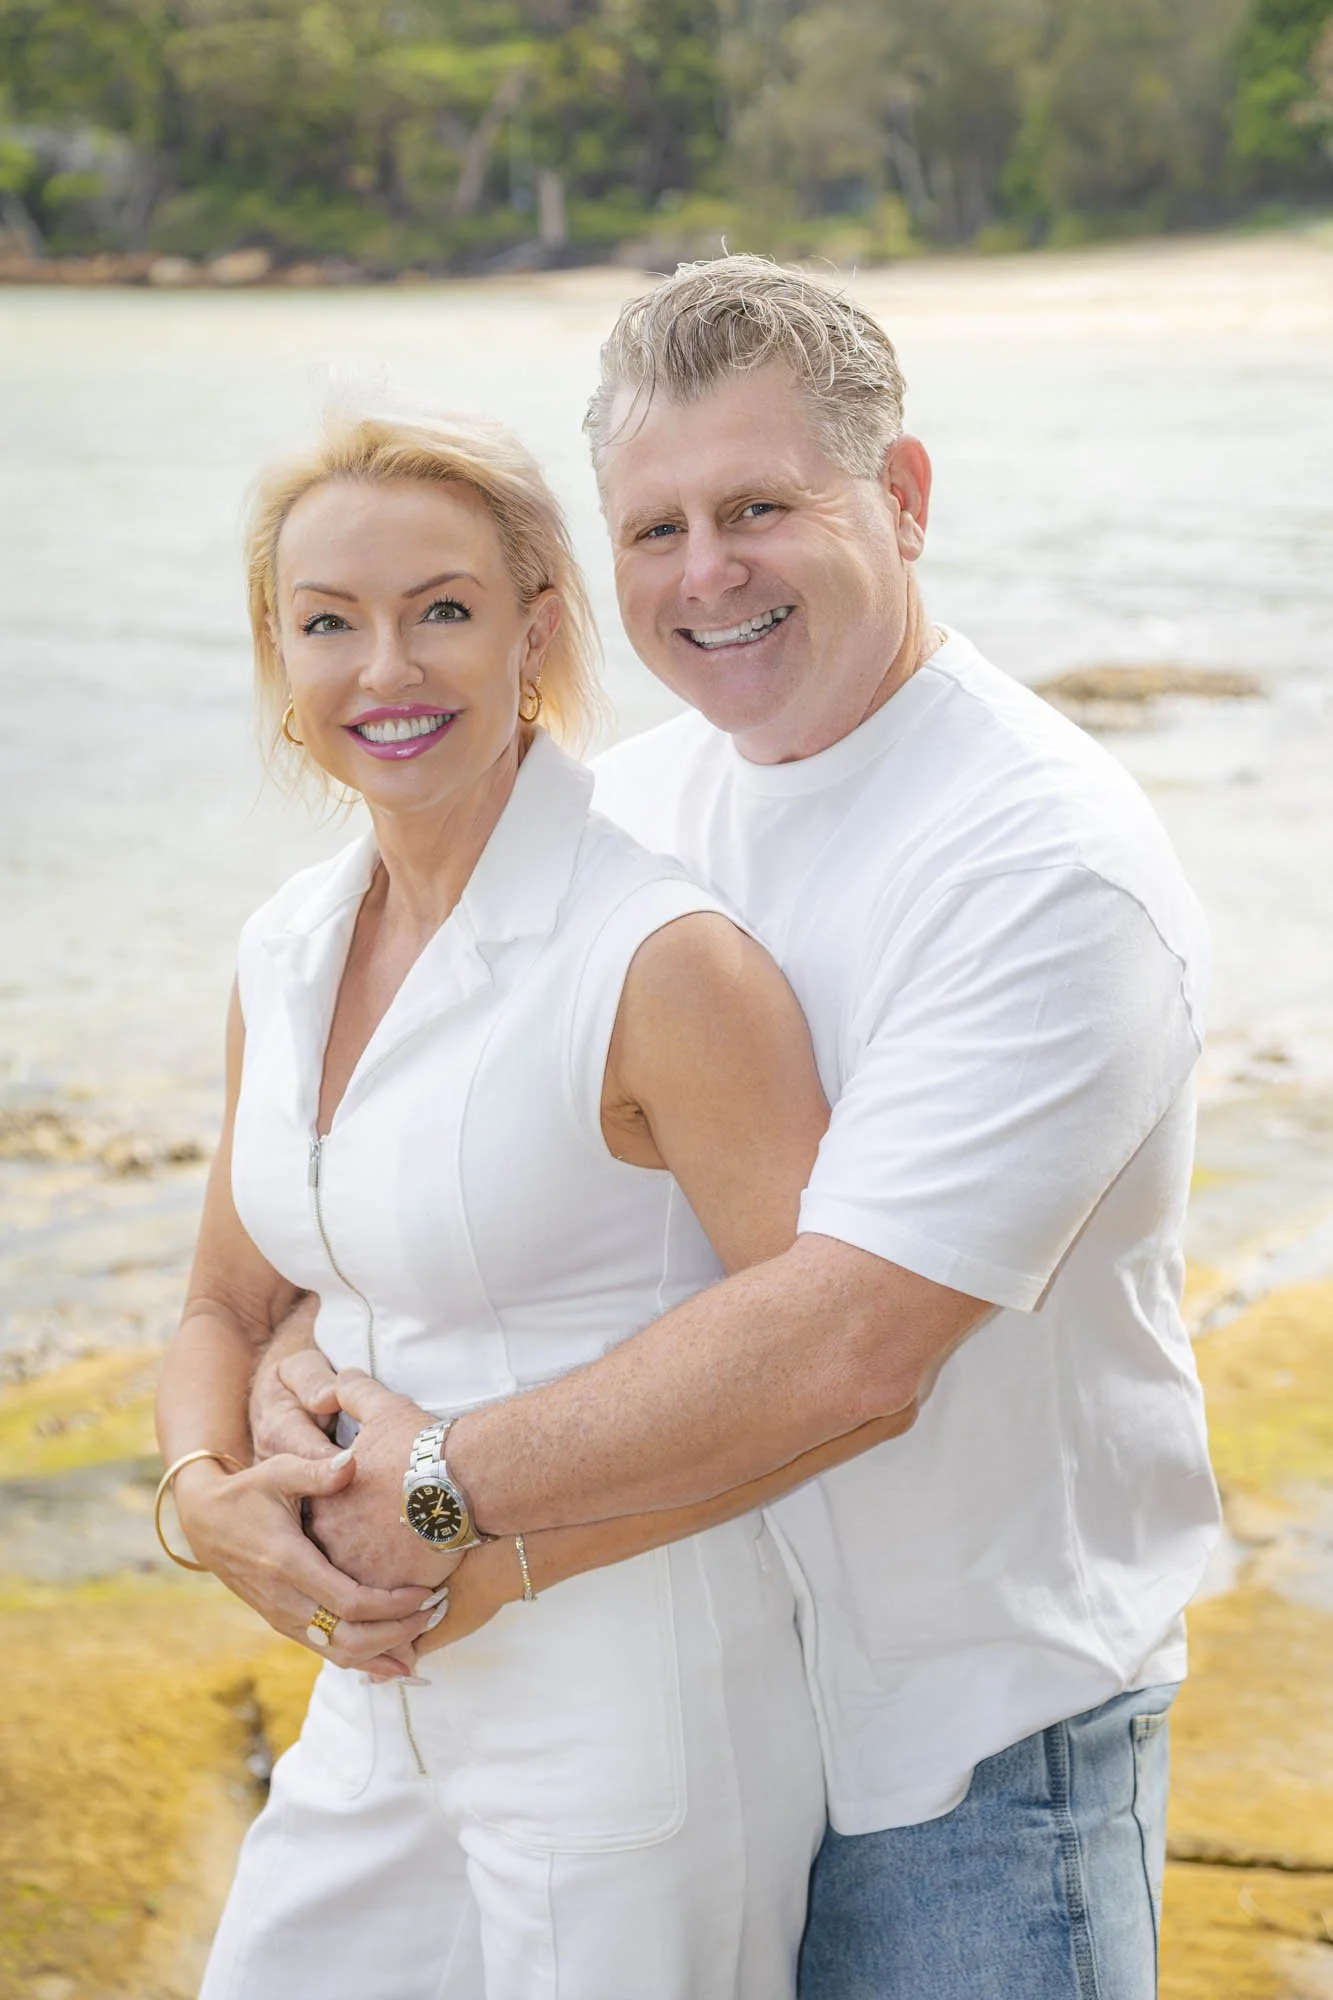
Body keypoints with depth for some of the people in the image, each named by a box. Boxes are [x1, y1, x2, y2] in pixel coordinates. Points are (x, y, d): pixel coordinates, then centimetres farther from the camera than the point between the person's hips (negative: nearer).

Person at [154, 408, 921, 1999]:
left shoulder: (661, 962, -19)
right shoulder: (286, 951, 4)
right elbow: (229, 1310, 14)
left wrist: (480, 1520, -18)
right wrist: (209, 1491, -7)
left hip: (636, 1727, -6)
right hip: (383, 1708, 7)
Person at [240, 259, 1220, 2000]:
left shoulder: (1049, 865, -22)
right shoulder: (633, 802, 2)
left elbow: (852, 1339, -29)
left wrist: (452, 1488, -23)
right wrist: (301, 1358, -12)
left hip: (969, 1739, -6)